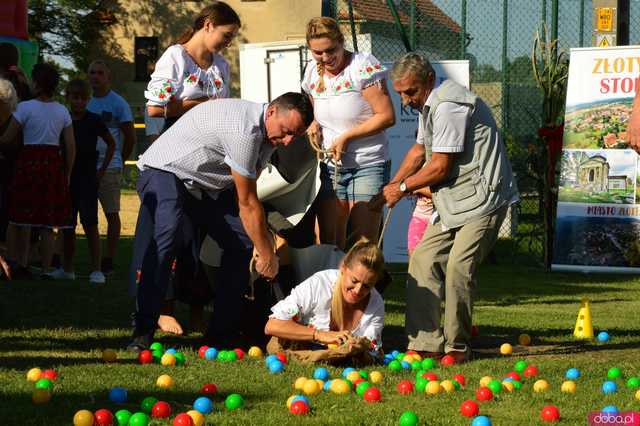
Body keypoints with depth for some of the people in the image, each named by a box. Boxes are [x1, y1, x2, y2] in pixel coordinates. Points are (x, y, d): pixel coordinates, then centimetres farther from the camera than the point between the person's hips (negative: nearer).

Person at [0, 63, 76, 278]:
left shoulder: (25, 107, -8)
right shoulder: (63, 111, 4)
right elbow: (71, 146, 3)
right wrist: (67, 174, 10)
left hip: (29, 161, -3)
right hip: (54, 163, 3)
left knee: (23, 219, 7)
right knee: (47, 223, 6)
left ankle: (21, 264, 6)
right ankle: (46, 270, 4)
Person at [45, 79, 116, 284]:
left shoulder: (93, 120, -3)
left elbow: (111, 144, 9)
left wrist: (102, 169, 3)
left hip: (88, 177, -4)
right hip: (66, 177, 4)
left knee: (90, 223, -10)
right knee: (67, 225, 9)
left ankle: (96, 270, -7)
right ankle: (67, 269, 20)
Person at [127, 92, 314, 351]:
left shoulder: (267, 133, 1)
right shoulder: (244, 129, -30)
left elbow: (245, 198, 1)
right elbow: (247, 204, -24)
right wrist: (266, 254, -17)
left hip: (208, 184, 10)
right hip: (165, 172, -10)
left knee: (243, 241, -4)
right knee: (166, 233, -34)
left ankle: (223, 334, 2)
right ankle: (143, 332, -32)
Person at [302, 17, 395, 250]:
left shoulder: (363, 66, -14)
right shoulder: (312, 72, 7)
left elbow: (387, 116, -16)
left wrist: (346, 137, -16)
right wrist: (313, 124, 1)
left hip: (368, 165, -6)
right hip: (330, 167, 6)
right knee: (329, 241, 4)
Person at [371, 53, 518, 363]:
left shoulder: (448, 106, -19)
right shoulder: (427, 105, 14)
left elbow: (440, 167, -18)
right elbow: (419, 150, 28)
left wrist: (403, 187, -3)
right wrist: (391, 187, 20)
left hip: (482, 198, -10)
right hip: (452, 203, 10)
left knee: (458, 267, -17)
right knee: (423, 260, 2)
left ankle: (457, 346, -6)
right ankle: (426, 344, 2)